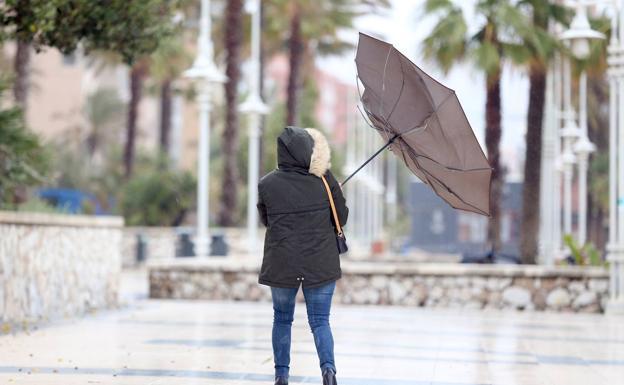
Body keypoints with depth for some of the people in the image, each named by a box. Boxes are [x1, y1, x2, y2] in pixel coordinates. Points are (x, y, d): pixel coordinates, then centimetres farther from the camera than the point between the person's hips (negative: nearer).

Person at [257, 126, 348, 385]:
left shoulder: (267, 184, -7)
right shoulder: (325, 180, -8)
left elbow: (266, 220, 7)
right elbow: (342, 217, 2)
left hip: (281, 264, 0)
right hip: (321, 265, 0)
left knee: (282, 319, 18)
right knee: (320, 320, 7)